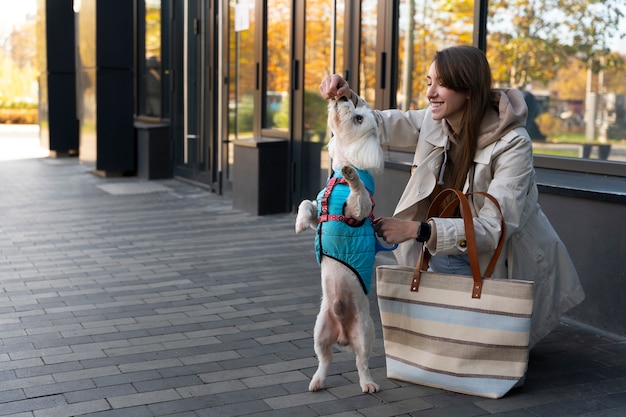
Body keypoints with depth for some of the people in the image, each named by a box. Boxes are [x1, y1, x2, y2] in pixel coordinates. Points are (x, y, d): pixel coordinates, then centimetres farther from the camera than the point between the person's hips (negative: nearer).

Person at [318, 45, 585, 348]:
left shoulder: (513, 143, -26)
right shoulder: (435, 121, -10)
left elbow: (495, 227, -33)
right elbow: (380, 127, 2)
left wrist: (417, 230, -41)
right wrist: (347, 97, -20)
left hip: (509, 262, -5)